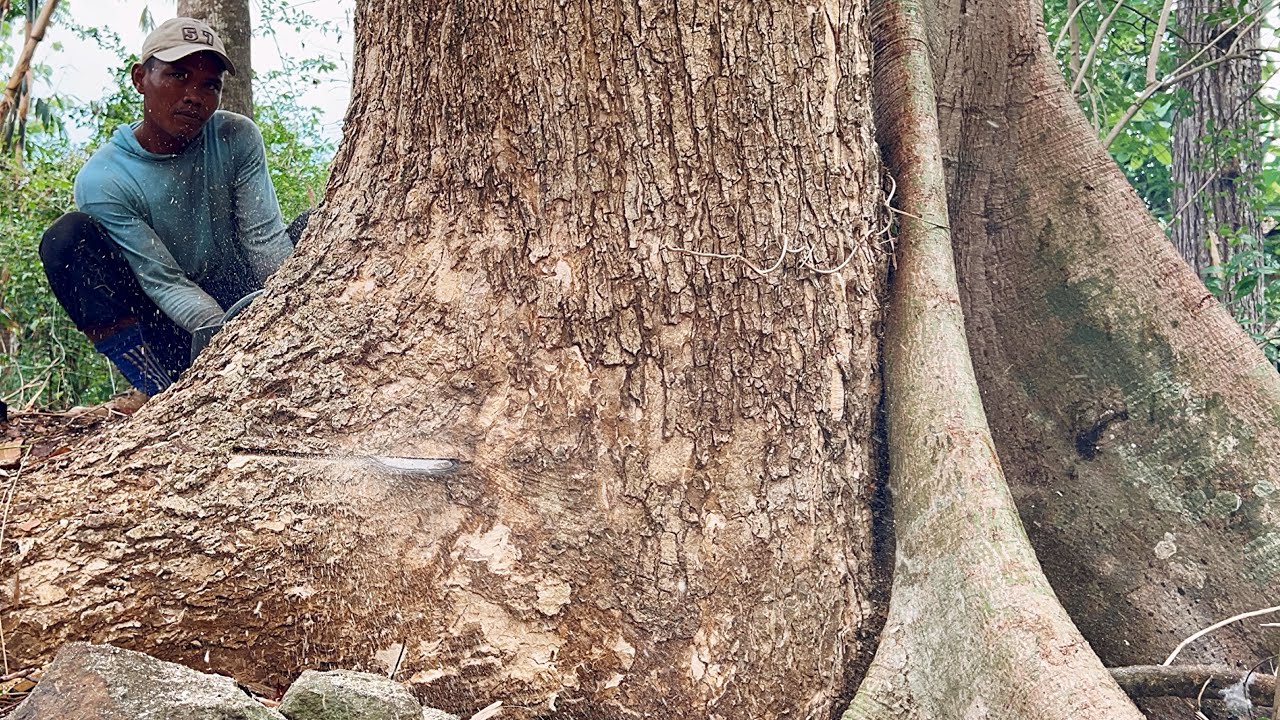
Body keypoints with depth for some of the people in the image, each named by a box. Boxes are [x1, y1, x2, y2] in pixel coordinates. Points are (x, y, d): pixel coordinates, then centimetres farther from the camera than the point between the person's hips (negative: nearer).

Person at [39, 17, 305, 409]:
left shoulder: (237, 138, -5)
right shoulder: (101, 180, -14)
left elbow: (266, 241, -14)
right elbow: (163, 282, -20)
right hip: (169, 330, -2)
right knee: (67, 237, -24)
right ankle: (158, 392, -31)